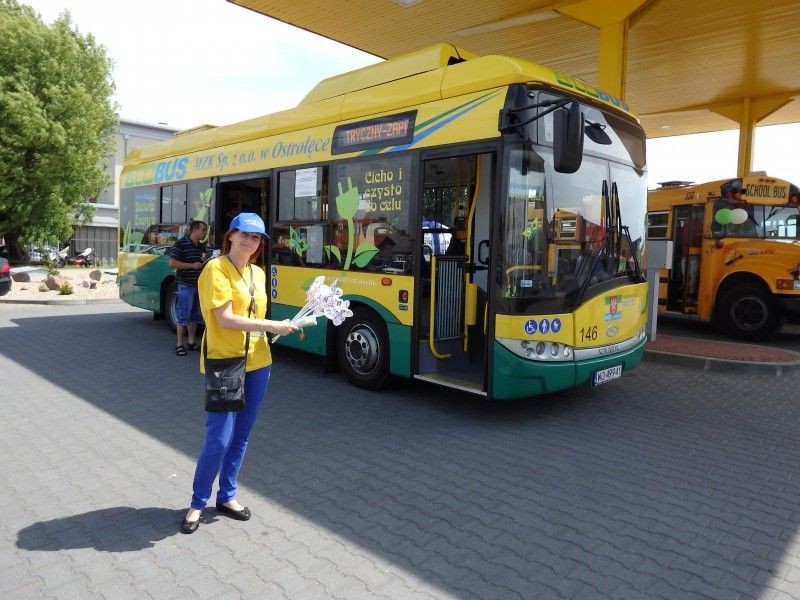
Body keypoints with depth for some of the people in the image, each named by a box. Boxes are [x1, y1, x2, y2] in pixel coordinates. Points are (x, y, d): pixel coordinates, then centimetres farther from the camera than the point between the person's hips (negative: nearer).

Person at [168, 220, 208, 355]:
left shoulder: (201, 247, 14)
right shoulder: (181, 244, -8)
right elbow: (172, 263, -13)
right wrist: (192, 265, -16)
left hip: (199, 286, 7)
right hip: (186, 286, -7)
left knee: (195, 316, 12)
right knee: (183, 317, -4)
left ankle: (191, 342, 22)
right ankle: (179, 345, 5)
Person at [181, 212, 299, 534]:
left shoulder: (258, 273, 12)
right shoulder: (216, 268, -11)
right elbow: (225, 319, -19)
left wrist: (278, 328, 0)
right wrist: (273, 326, -17)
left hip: (257, 363, 7)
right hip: (224, 363, -7)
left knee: (241, 436, 14)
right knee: (219, 439, -5)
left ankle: (227, 496, 29)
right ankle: (198, 503, 16)